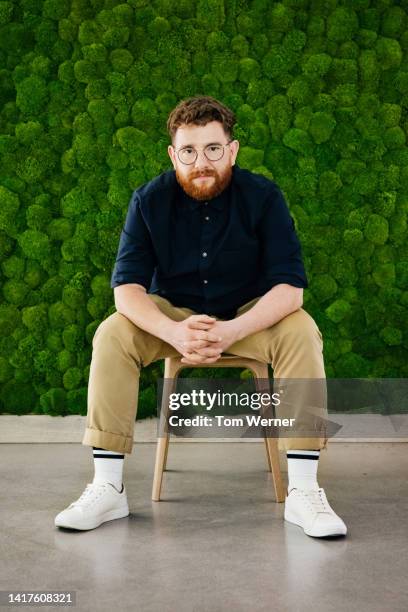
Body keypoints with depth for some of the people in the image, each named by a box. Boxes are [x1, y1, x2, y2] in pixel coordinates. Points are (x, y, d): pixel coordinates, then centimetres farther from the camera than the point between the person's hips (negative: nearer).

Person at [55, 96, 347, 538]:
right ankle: (107, 488, -21)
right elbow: (127, 288, -18)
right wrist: (174, 332, -38)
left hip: (250, 316, -1)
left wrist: (232, 331, -38)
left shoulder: (262, 195, -15)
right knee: (112, 334, -26)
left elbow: (290, 286, -21)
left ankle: (303, 490, -27)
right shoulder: (150, 200, -12)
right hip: (171, 315, 1)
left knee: (302, 331, -30)